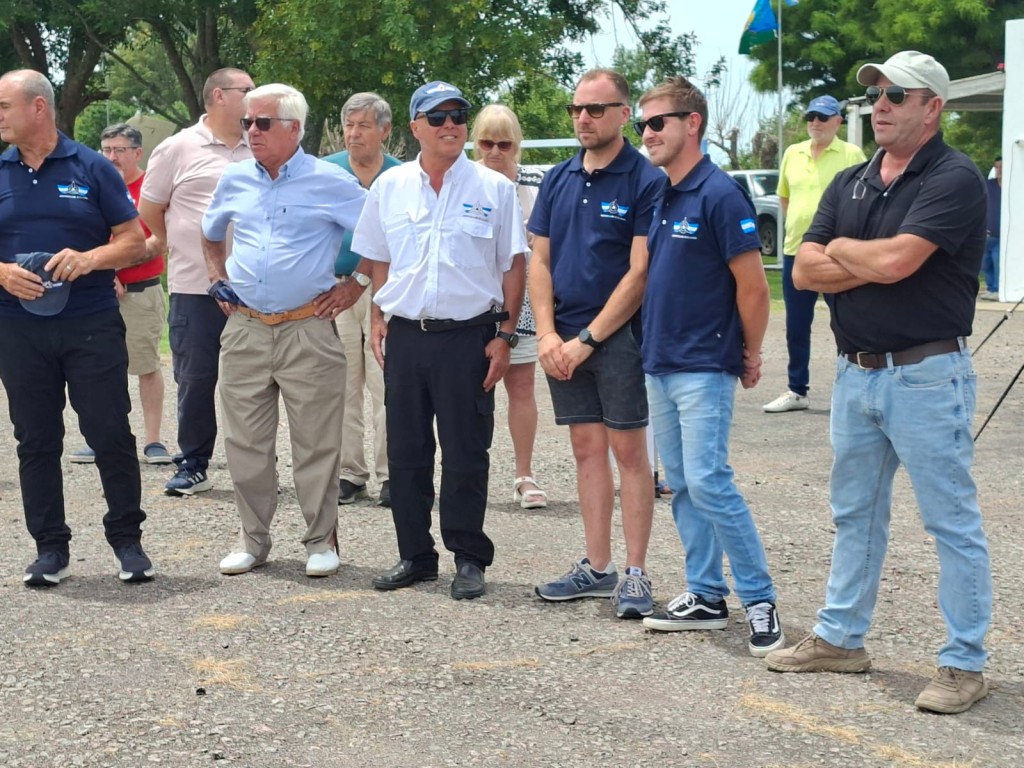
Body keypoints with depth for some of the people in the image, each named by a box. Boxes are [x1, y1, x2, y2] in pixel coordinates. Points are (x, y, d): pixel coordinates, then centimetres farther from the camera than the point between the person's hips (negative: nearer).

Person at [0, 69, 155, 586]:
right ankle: (50, 548, 17)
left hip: (93, 325, -2)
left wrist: (88, 259, -17)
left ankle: (127, 541, 13)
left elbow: (134, 243, 1)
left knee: (111, 435, 0)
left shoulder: (91, 168, 1)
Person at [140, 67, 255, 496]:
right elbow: (149, 211, 6)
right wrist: (185, 249, 12)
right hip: (195, 288, -3)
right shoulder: (180, 148, -1)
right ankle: (193, 466, 14)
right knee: (195, 380, 4)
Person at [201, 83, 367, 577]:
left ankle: (321, 540, 13)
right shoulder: (235, 180, 10)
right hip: (244, 329, 4)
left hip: (308, 329, -4)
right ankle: (253, 538, 20)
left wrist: (354, 287, -2)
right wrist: (218, 280, 17)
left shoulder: (330, 182, -4)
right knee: (245, 442, 8)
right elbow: (211, 235, 29)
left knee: (316, 444, 2)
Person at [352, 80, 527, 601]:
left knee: (466, 454, 1)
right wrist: (378, 321, 8)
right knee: (406, 452, 9)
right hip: (405, 336, 3)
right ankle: (415, 555, 20)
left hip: (469, 337, -3)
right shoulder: (389, 187, 8)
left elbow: (514, 265, 1)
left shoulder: (494, 188, -1)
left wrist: (505, 334, -4)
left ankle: (468, 559, 11)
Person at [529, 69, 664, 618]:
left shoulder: (646, 180, -8)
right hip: (563, 341, 6)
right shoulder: (558, 180, 10)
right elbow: (540, 261, 10)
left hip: (618, 338, -6)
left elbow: (639, 272, -13)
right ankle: (597, 567, 17)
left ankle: (635, 575, 3)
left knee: (629, 451, -2)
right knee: (587, 450, 10)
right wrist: (547, 334, -3)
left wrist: (588, 339, -13)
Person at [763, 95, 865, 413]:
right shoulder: (792, 154, 10)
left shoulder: (851, 154, -5)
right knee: (796, 328, 11)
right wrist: (799, 224, 12)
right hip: (795, 251, 5)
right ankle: (797, 391, 21)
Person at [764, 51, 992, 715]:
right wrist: (874, 263, -12)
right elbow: (805, 271, 2)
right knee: (855, 513, 18)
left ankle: (965, 663, 6)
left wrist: (842, 250, -5)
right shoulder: (850, 185, 11)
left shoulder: (954, 180, -12)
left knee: (953, 521, 0)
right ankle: (841, 638, 30)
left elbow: (894, 261, -24)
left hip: (926, 377, -8)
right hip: (856, 372, 8)